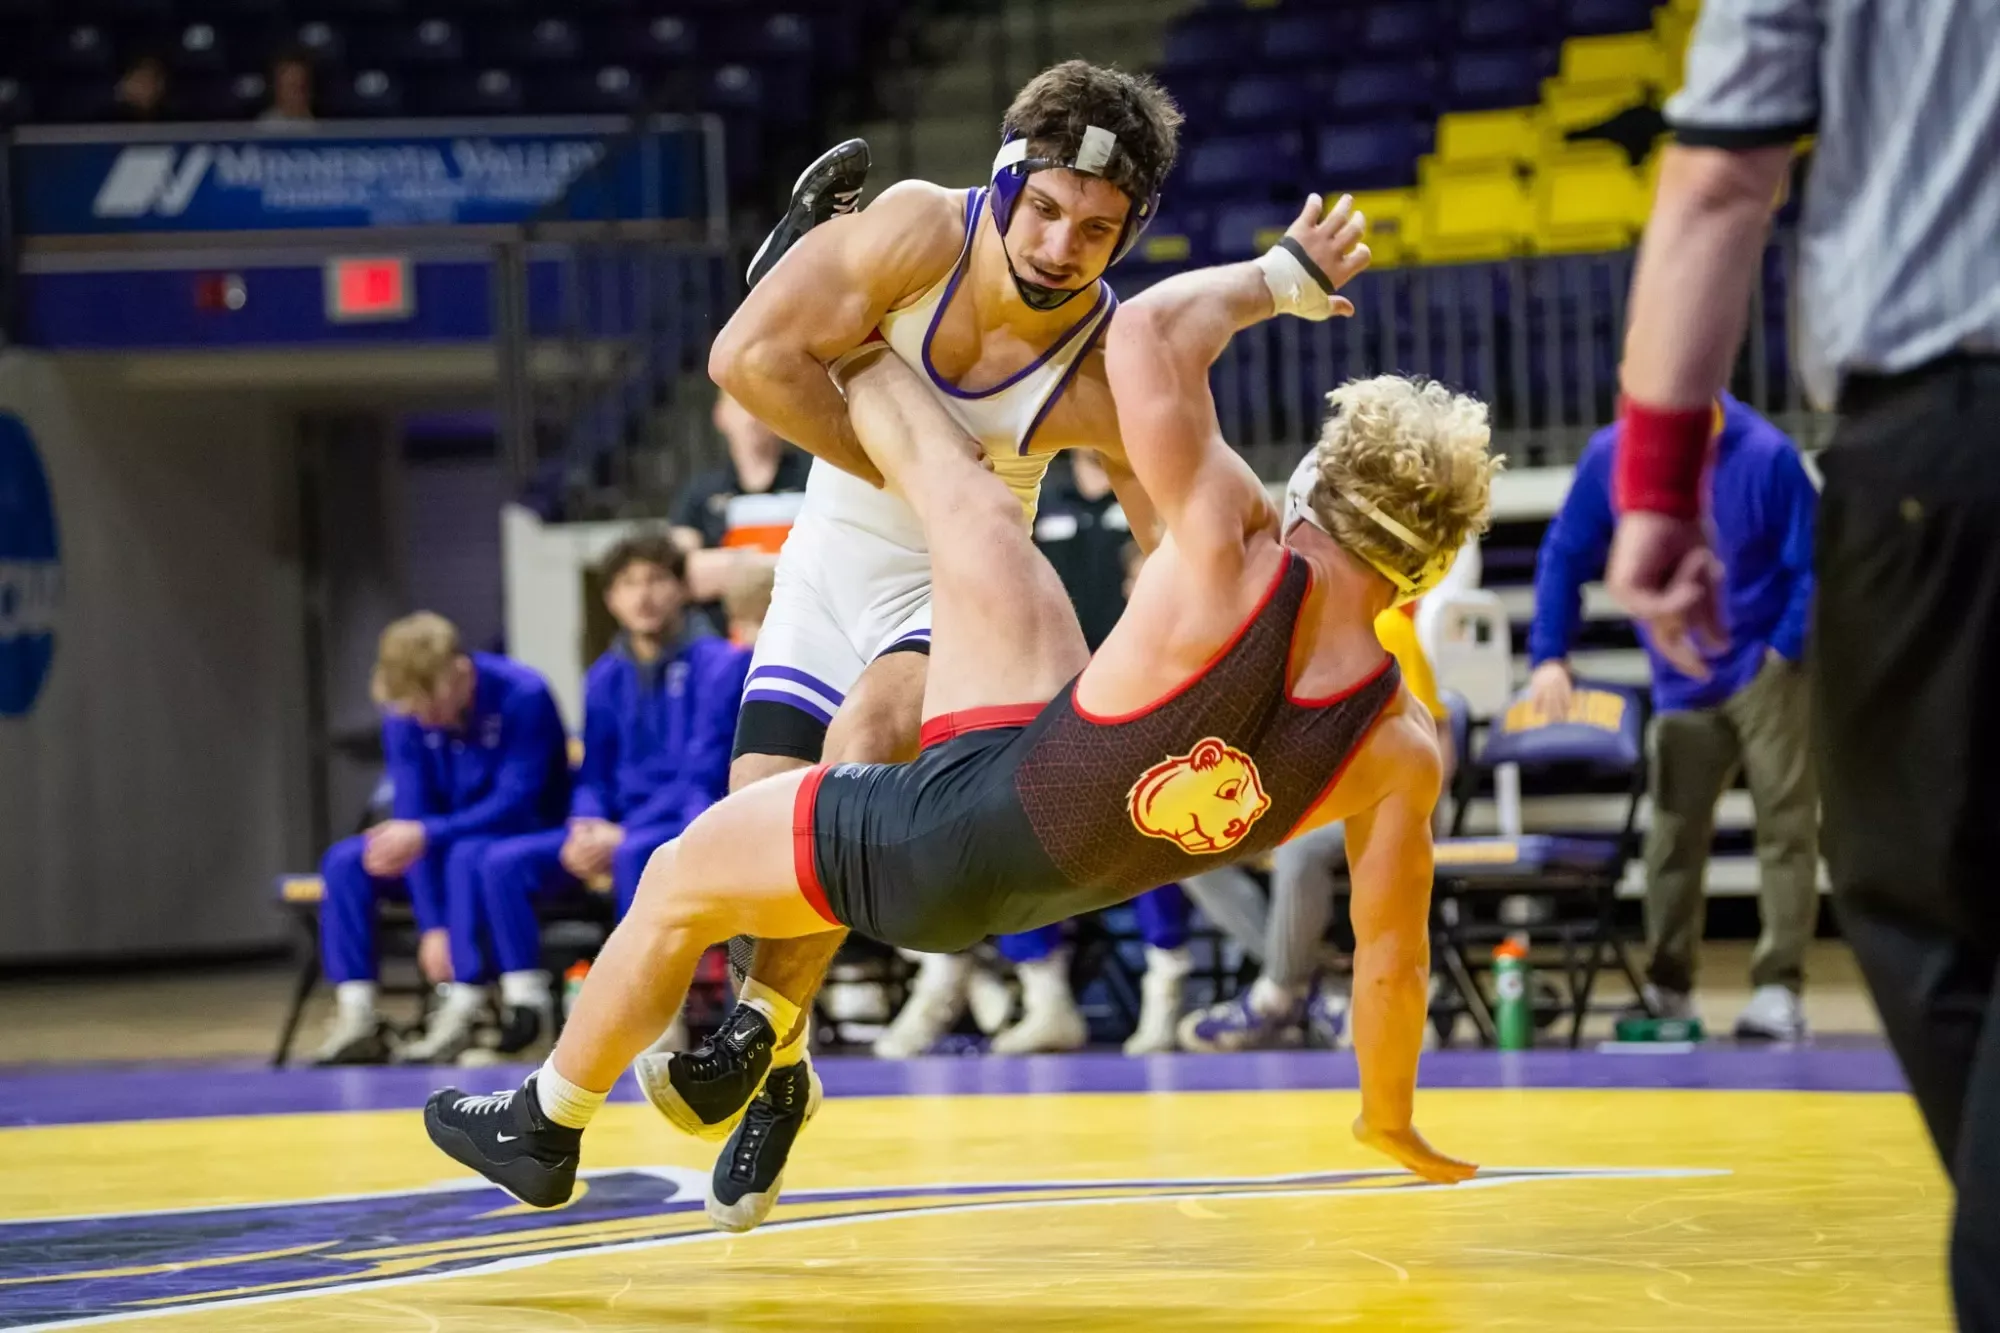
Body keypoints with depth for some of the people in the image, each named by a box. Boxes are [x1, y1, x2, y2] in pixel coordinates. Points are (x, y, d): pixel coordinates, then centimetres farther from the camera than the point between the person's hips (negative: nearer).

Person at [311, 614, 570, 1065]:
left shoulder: (523, 698, -22)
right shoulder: (406, 716, -8)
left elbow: (515, 804, -24)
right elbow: (412, 816, -11)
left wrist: (426, 835, -35)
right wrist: (432, 924, -20)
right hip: (451, 843, 5)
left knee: (467, 855, -38)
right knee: (344, 860, -16)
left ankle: (464, 1012, -35)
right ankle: (357, 1019, -22)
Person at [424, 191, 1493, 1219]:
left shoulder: (1239, 560, -35)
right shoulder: (1400, 750, -21)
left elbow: (1146, 333, -30)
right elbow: (1392, 955, -12)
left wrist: (1285, 276, -11)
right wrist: (1390, 1117, 7)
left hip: (964, 825, -5)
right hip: (1060, 881, 5)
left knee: (678, 882, 23)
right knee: (967, 510, 10)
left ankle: (543, 1129, 44)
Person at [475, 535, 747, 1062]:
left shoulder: (717, 664, -7)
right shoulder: (606, 677, 12)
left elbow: (704, 776, -13)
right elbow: (594, 777, 16)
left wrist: (623, 835, -21)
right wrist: (587, 827, -8)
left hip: (694, 825, -6)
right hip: (622, 827, 6)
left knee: (634, 856, -39)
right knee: (504, 861, -13)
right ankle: (524, 1000, -11)